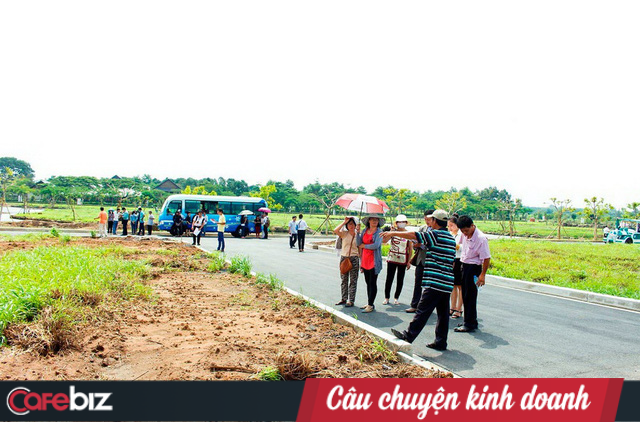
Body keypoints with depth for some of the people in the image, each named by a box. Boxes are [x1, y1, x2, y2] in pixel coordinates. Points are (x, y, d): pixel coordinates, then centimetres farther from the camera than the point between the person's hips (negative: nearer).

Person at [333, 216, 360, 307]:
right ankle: (344, 299, 21)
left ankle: (351, 300, 7)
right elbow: (335, 231, -20)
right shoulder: (344, 233, 1)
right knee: (344, 280, 10)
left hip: (354, 259, -2)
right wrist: (344, 221, -15)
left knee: (353, 280, 1)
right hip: (343, 258, 2)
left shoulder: (358, 235, 1)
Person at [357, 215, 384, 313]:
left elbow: (376, 245, -17)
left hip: (374, 261, -6)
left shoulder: (379, 232, -5)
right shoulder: (365, 231, 11)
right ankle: (369, 304, 20)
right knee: (368, 283, 12)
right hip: (365, 261, 6)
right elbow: (358, 243, 4)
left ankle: (370, 305, 0)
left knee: (372, 283, -3)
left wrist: (364, 245, -5)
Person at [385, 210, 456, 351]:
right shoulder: (451, 237, 15)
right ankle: (441, 342, 16)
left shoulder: (436, 235, -11)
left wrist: (392, 233, -3)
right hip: (447, 283, 8)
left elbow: (413, 235, -13)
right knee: (443, 313, 10)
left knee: (423, 311, -4)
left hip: (435, 282, -8)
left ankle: (408, 335, 2)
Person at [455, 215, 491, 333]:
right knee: (465, 296, 14)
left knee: (470, 297, -3)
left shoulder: (481, 238, -20)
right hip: (464, 266, 8)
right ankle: (468, 321, 25)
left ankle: (470, 324, 5)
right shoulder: (465, 235, 2)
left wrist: (482, 275, -20)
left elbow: (487, 258, -18)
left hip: (473, 267, -8)